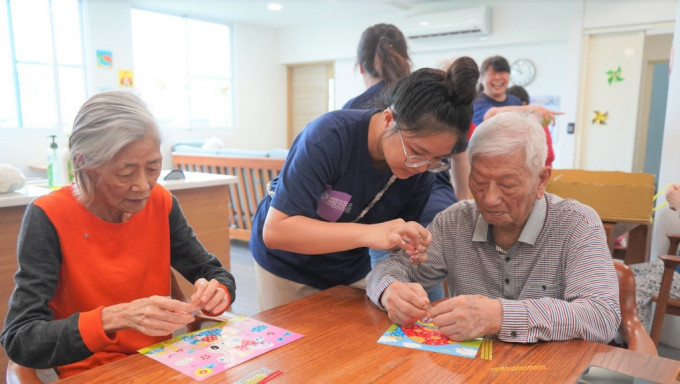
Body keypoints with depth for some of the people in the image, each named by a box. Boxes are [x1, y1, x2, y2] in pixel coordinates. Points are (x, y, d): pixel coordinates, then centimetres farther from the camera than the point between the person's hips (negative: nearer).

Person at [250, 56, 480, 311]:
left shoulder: (422, 169, -17)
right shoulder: (330, 136, -31)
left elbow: (399, 238, -4)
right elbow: (275, 231, -35)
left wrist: (411, 251, -27)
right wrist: (368, 233, -44)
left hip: (351, 271, 4)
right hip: (287, 267, -3)